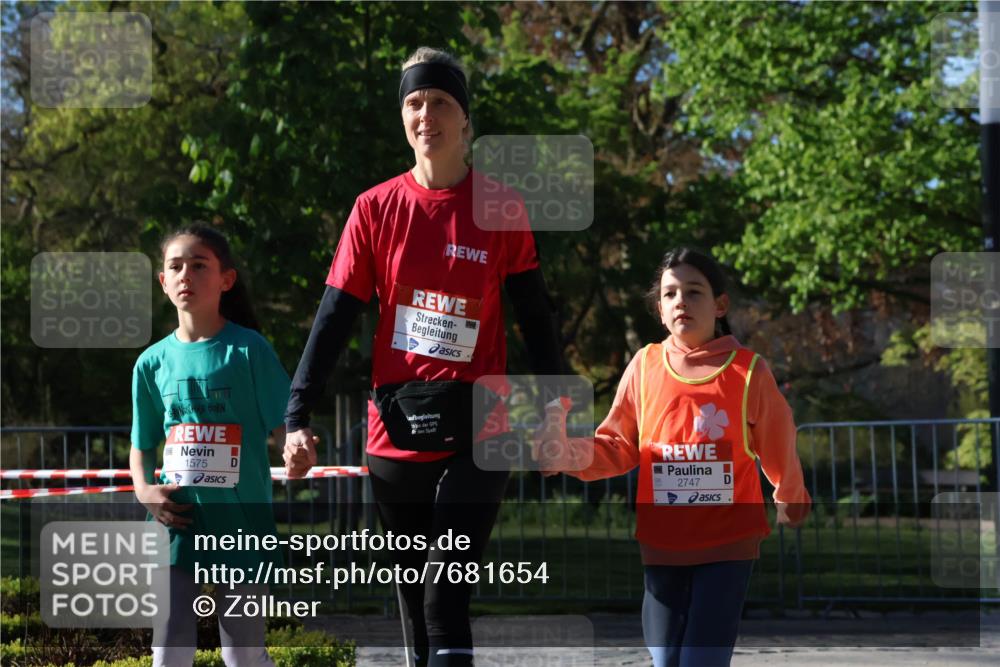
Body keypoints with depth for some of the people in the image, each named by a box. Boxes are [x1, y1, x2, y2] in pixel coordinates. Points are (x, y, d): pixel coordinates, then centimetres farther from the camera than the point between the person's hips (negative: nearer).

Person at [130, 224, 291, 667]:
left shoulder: (248, 350, -4)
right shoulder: (153, 362, 7)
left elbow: (281, 427, -7)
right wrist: (144, 489, -3)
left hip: (240, 521, -3)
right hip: (176, 520, 3)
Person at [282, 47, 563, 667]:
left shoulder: (502, 210, 1)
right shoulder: (376, 208, 4)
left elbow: (536, 319, 7)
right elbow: (335, 318, 3)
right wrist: (298, 418, -5)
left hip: (477, 433, -2)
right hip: (396, 432, 2)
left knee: (446, 600, -13)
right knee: (414, 606, 8)